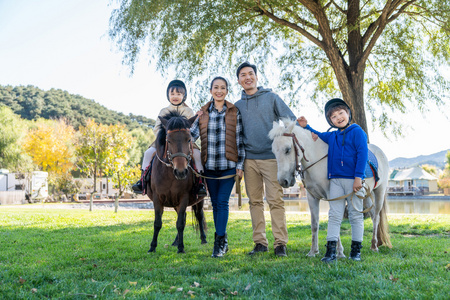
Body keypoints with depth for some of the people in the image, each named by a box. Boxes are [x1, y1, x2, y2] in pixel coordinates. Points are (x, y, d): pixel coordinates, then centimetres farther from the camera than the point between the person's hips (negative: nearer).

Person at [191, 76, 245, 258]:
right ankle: (222, 241, 20)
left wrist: (240, 165, -2)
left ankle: (219, 242, -4)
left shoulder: (235, 112, 2)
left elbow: (240, 140, 1)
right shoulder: (203, 113, 9)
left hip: (229, 165, -3)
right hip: (210, 166, 3)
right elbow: (192, 134, 9)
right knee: (215, 203, 8)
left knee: (222, 202, -8)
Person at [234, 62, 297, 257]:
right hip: (249, 159, 4)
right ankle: (260, 242, 15)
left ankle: (280, 243, -1)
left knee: (275, 200, -6)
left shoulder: (271, 97, 5)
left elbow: (290, 120, 4)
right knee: (255, 201, 7)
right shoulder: (238, 105, 13)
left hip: (271, 156, -4)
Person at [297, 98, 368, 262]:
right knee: (334, 215, 1)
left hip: (353, 180, -5)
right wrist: (305, 126, 18)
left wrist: (358, 177, -17)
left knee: (355, 214, 5)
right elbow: (317, 135, 33)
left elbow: (362, 154, -11)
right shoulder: (331, 136, 12)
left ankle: (356, 250, 14)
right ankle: (331, 250, 1)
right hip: (335, 180, 5)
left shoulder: (357, 131, -4)